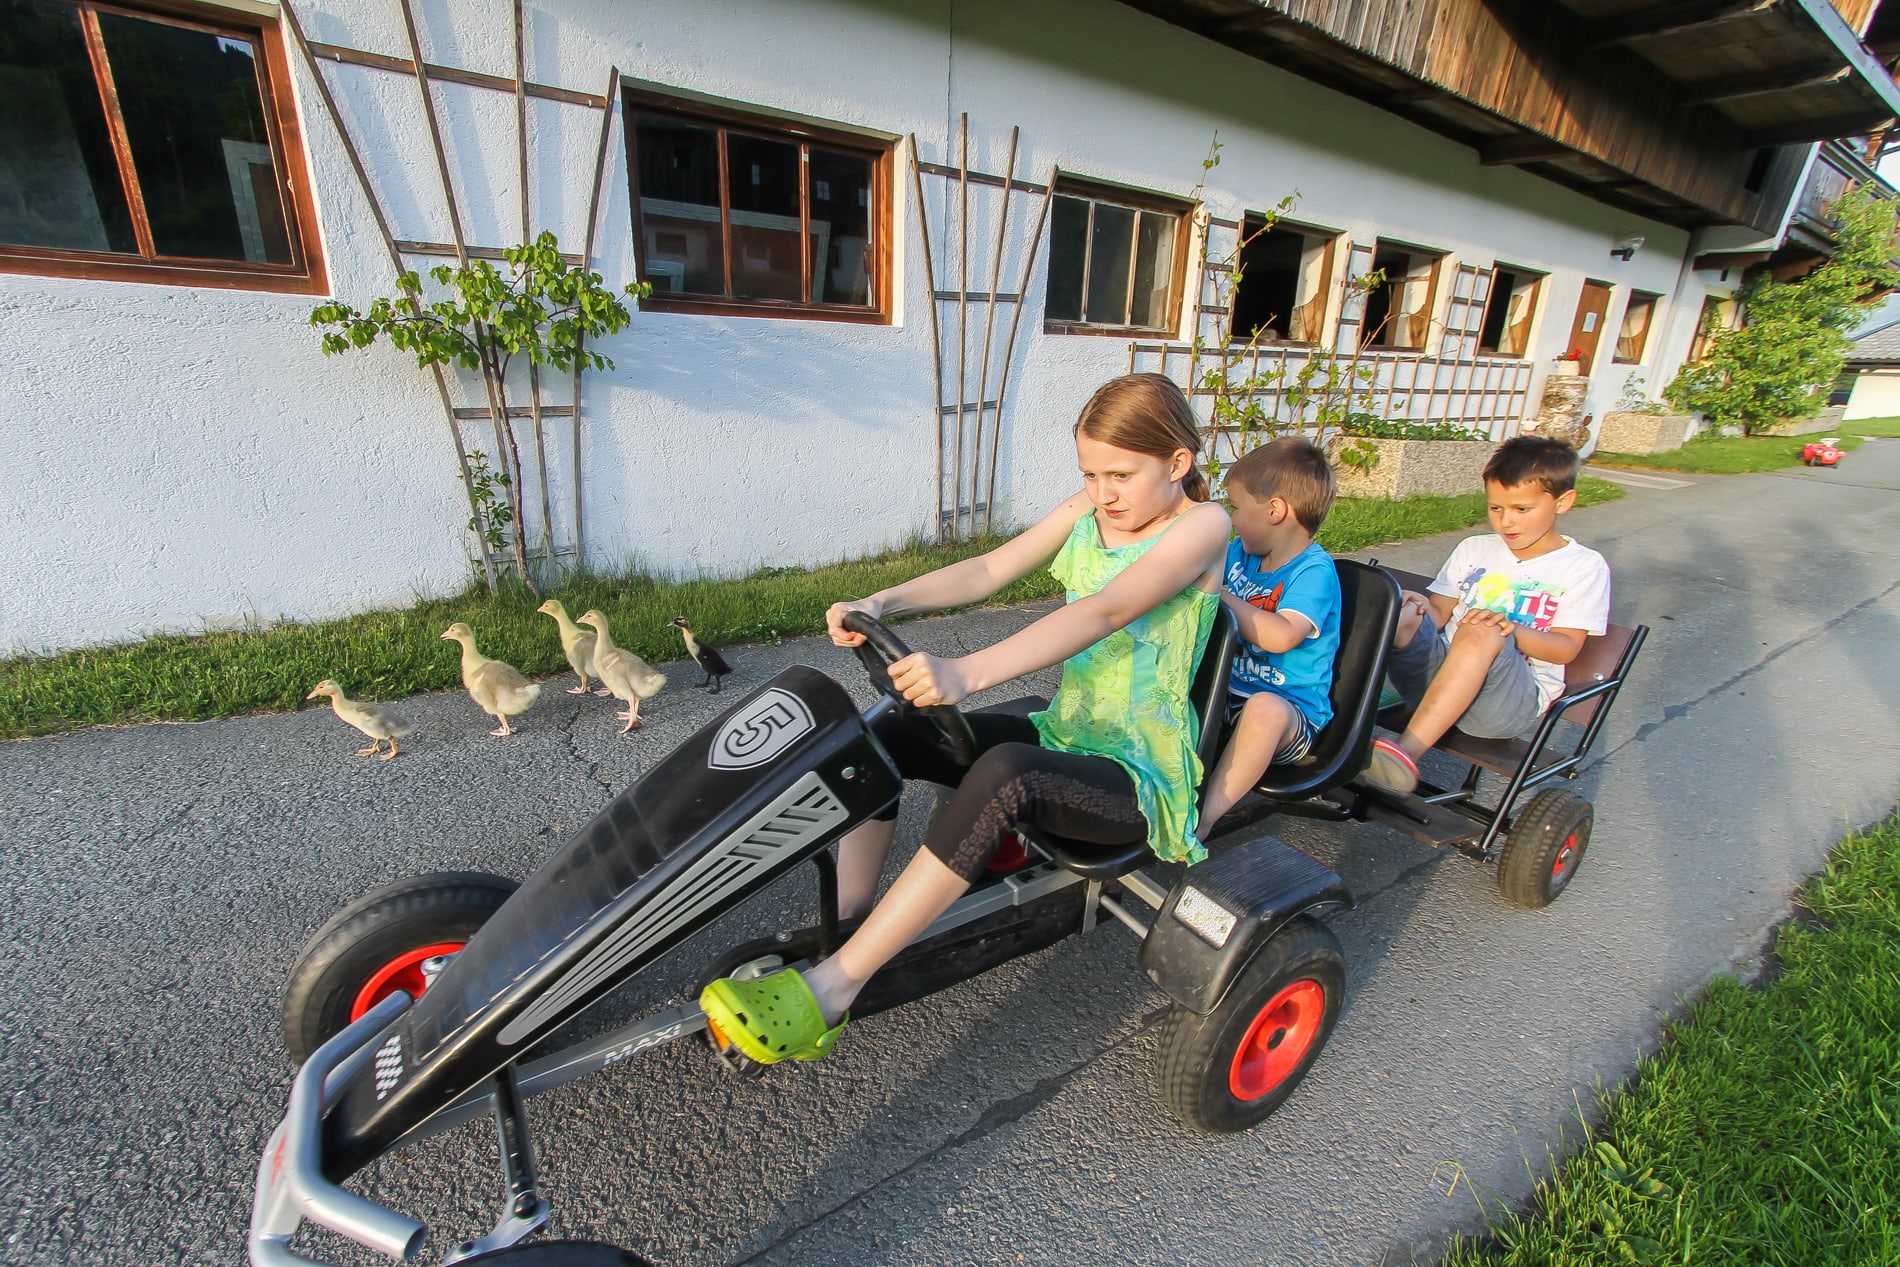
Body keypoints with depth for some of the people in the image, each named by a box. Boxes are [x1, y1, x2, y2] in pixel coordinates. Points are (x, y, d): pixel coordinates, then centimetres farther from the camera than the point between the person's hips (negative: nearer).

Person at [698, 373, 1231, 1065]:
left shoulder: (1202, 524, -14)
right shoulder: (1090, 510, 7)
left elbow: (1105, 612, -31)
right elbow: (987, 569, -2)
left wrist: (968, 670, -43)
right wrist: (883, 603, -18)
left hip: (1142, 776, -7)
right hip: (1061, 735, 7)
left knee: (1005, 772, -38)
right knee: (888, 732, -9)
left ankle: (832, 986, -30)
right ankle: (841, 929, -8)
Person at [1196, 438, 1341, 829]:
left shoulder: (1315, 570, -15)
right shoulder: (1240, 554, 6)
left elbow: (1281, 636, -33)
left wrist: (1217, 595, -27)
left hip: (1290, 713, -8)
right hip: (1227, 697, 8)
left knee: (1264, 708, -40)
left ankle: (1200, 819, -36)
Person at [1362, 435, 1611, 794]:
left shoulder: (1583, 566, 7)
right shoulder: (1473, 550, 18)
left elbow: (1566, 648, -2)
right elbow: (1440, 613, 14)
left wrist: (1510, 629, -23)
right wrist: (1424, 610, -12)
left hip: (1514, 699, -3)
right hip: (1437, 677, 3)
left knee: (1481, 633, -37)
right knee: (1405, 613, -27)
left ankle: (1408, 750, -45)